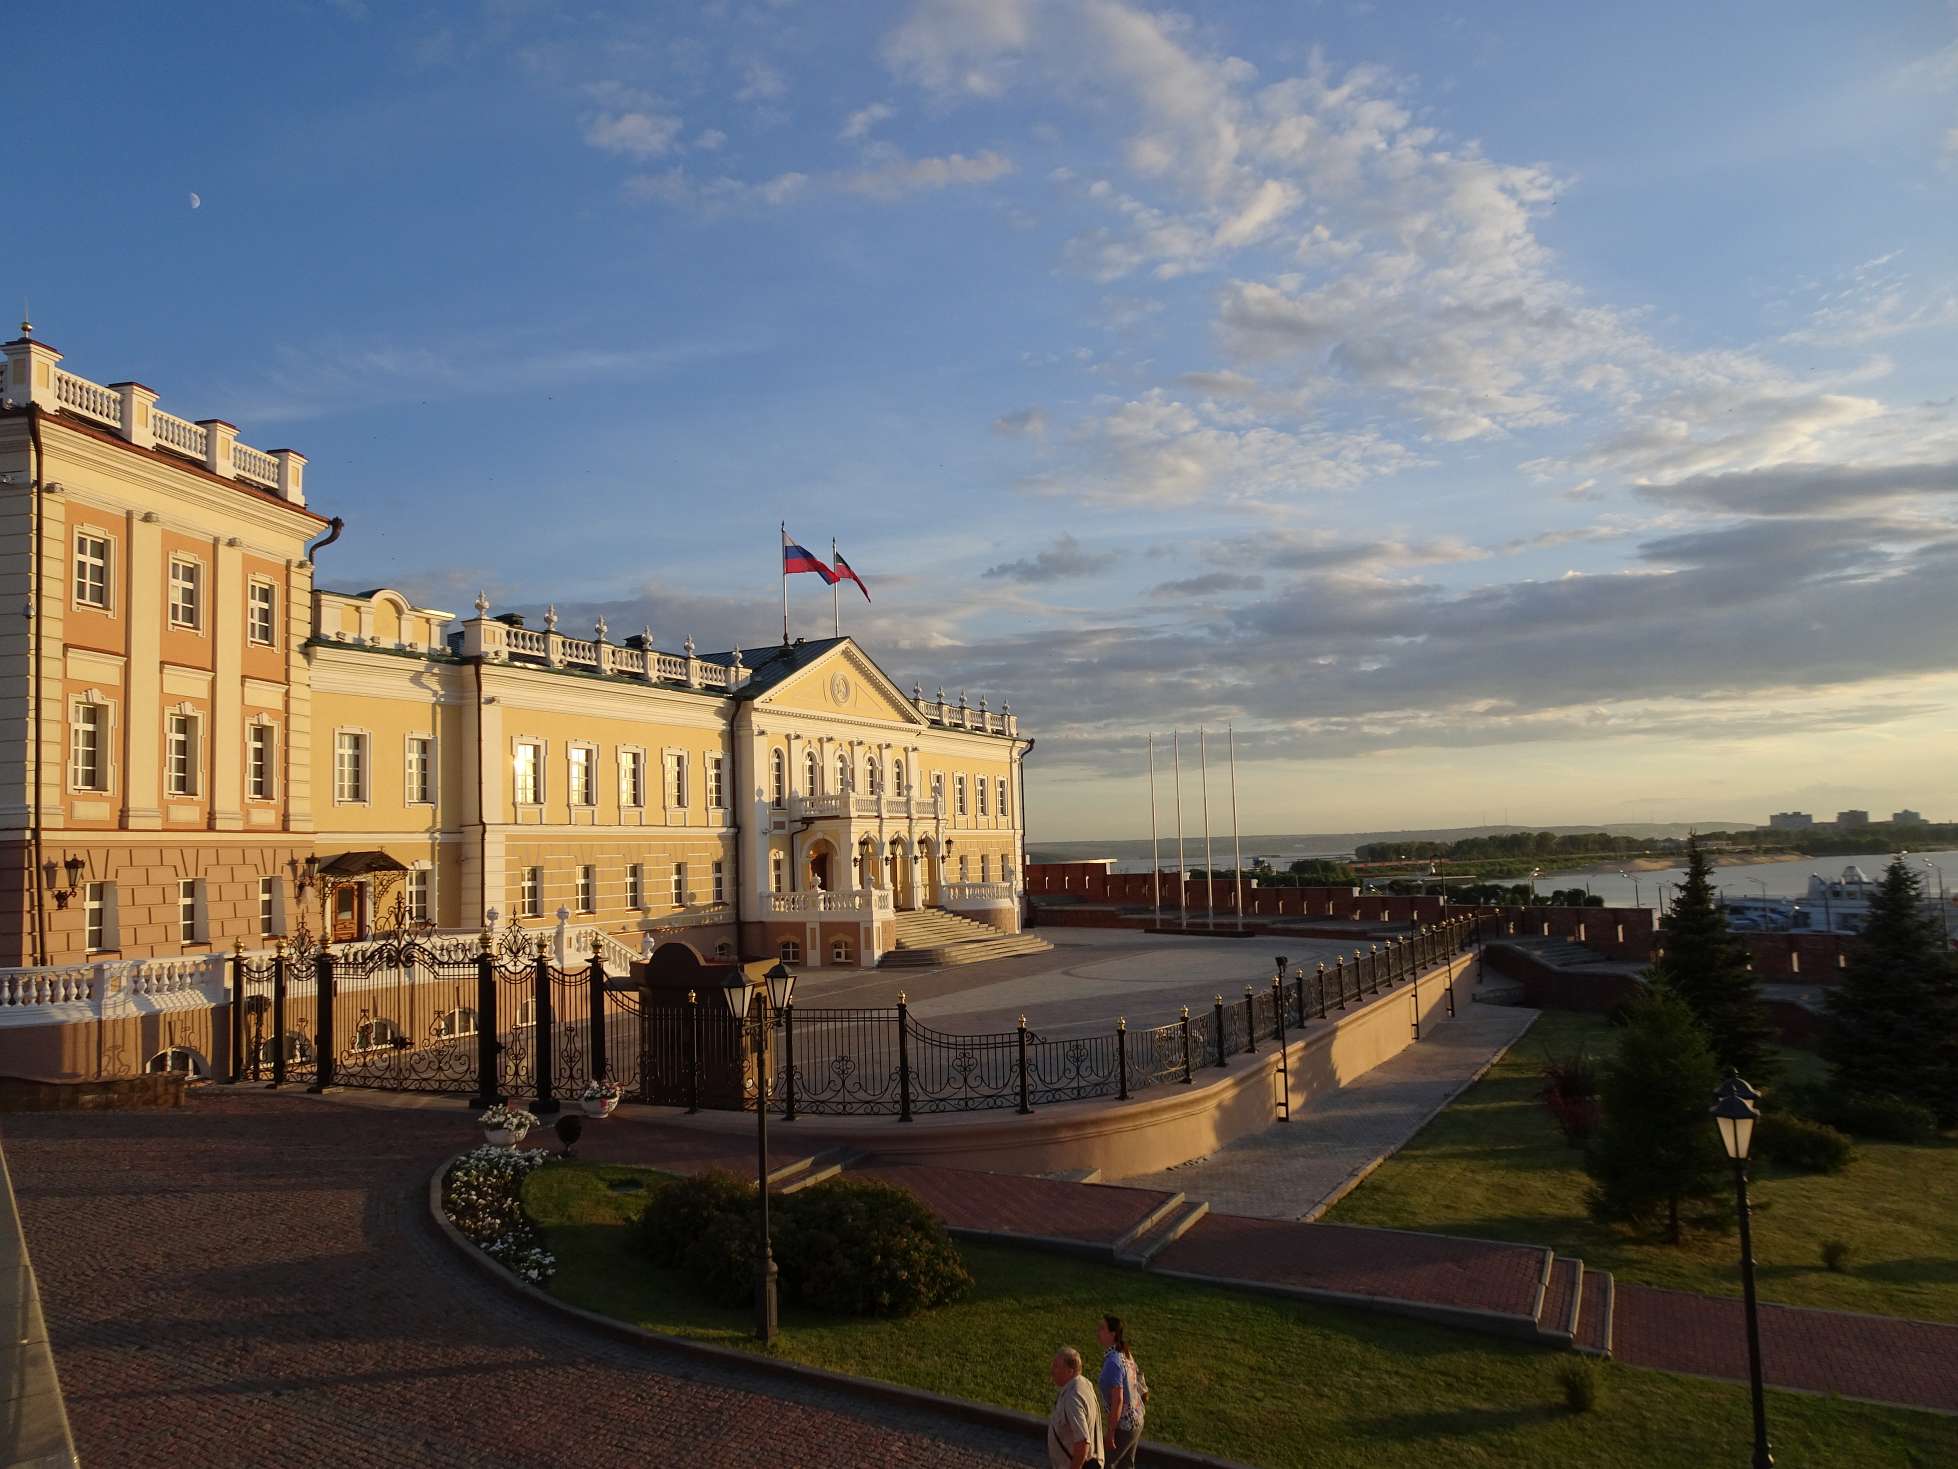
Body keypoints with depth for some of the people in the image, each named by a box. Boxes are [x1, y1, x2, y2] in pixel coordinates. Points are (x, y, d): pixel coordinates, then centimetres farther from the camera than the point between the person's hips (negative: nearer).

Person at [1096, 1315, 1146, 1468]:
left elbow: (1117, 1400, -29)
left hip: (1123, 1426, -8)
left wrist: (1110, 1433, -23)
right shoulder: (1125, 1354, 0)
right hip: (1136, 1421, 8)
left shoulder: (1113, 1362, -28)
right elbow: (1140, 1381, 11)